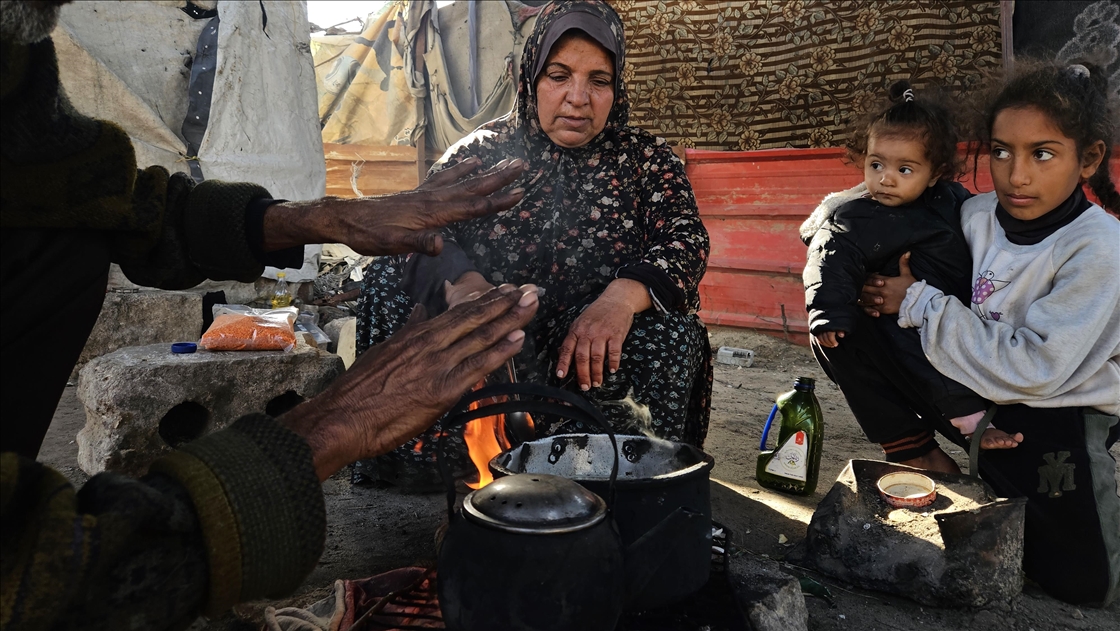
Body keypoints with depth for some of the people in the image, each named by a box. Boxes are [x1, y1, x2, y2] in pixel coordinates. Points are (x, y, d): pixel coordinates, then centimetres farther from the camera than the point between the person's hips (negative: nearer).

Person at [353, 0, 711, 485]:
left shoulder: (645, 160, 8)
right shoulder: (482, 150, 9)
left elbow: (685, 240, -7)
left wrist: (623, 296, -30)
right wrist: (460, 282, -29)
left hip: (591, 358, -1)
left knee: (665, 328, -29)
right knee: (388, 280, -18)